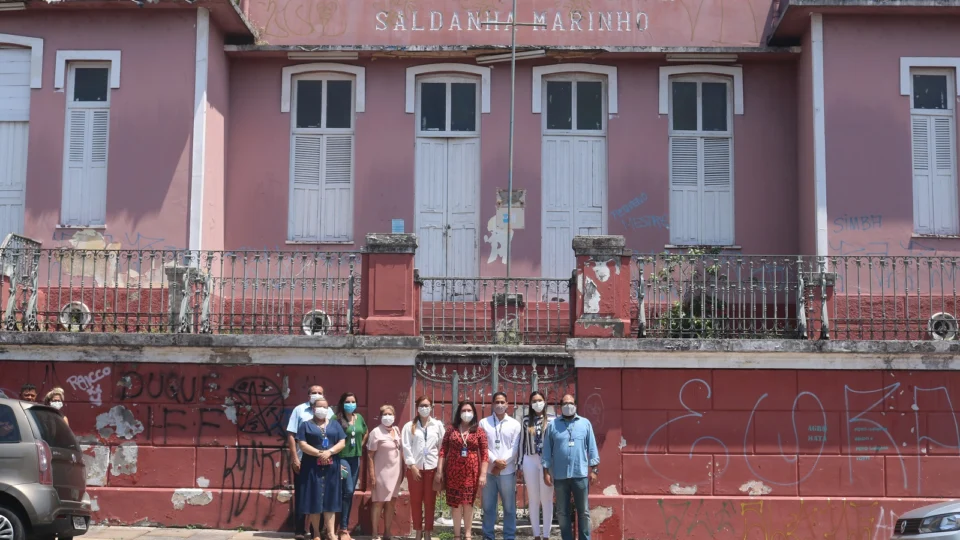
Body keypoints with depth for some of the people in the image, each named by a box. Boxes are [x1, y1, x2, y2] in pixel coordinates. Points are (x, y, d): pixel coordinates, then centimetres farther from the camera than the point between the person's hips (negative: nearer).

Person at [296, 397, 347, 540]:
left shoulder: (335, 425, 13)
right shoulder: (306, 425, 4)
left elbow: (342, 443, 5)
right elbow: (302, 445, -7)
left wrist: (329, 452, -13)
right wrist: (319, 453, -17)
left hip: (331, 467, 3)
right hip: (312, 467, -2)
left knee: (330, 499, 2)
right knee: (314, 499, -1)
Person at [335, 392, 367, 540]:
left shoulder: (359, 418, 8)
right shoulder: (337, 418, -11)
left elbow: (365, 433, 26)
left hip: (356, 458, 6)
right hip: (342, 458, -6)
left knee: (350, 493, 9)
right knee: (348, 491, -13)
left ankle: (346, 526, 17)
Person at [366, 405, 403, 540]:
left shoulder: (397, 430, 8)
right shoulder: (376, 432, -9)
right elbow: (370, 456, -11)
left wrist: (402, 471, 10)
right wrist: (372, 475, -16)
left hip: (395, 472, 5)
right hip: (382, 473, -5)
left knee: (391, 503, 8)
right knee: (379, 503, 1)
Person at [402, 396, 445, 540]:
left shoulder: (438, 425, 6)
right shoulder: (410, 426, 3)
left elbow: (442, 446, 4)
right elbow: (406, 447, -2)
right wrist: (412, 465, -10)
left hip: (432, 467, 0)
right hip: (415, 467, 0)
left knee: (430, 502, 4)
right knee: (416, 501, 5)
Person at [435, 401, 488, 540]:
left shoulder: (479, 431, 1)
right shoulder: (451, 429, 3)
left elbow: (484, 454, -2)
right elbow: (443, 451, 2)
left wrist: (483, 474, -8)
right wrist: (439, 471, -3)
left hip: (471, 472, -1)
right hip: (453, 471, 1)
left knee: (468, 502, 3)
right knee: (455, 502, 5)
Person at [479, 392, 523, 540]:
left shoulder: (515, 424, 5)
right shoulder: (484, 423, 5)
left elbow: (515, 448, 0)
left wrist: (502, 463, -10)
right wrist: (495, 461, -13)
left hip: (508, 471, 0)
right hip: (489, 471, 0)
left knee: (509, 507, 4)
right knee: (488, 506, 5)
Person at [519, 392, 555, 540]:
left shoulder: (552, 419, 2)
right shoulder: (526, 420, 7)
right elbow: (522, 442, 8)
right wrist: (520, 465, 7)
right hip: (530, 461, 2)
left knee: (546, 499, 1)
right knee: (533, 499, 5)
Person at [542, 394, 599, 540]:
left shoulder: (585, 423, 4)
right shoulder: (552, 425, 4)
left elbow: (592, 448, 5)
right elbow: (547, 450, 5)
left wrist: (593, 470, 1)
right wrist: (546, 471, 0)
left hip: (580, 475, 0)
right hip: (560, 476, 1)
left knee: (583, 511, 6)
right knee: (562, 512, 8)